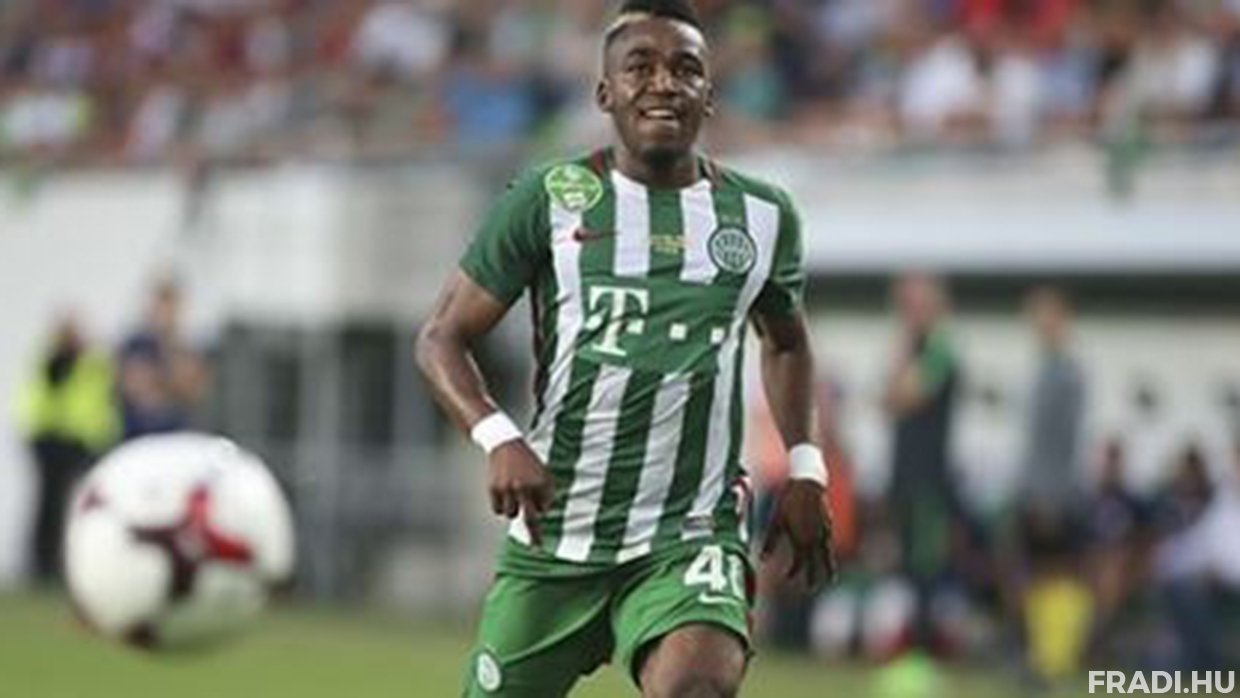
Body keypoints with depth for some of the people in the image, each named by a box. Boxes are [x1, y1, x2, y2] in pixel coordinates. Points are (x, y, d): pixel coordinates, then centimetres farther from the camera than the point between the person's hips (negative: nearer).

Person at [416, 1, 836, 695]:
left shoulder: (762, 216, 7)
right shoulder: (551, 198, -1)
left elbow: (787, 342, 26)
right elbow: (442, 338, 0)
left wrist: (805, 468, 13)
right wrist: (498, 440, -18)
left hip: (691, 539, 0)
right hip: (553, 537, 0)